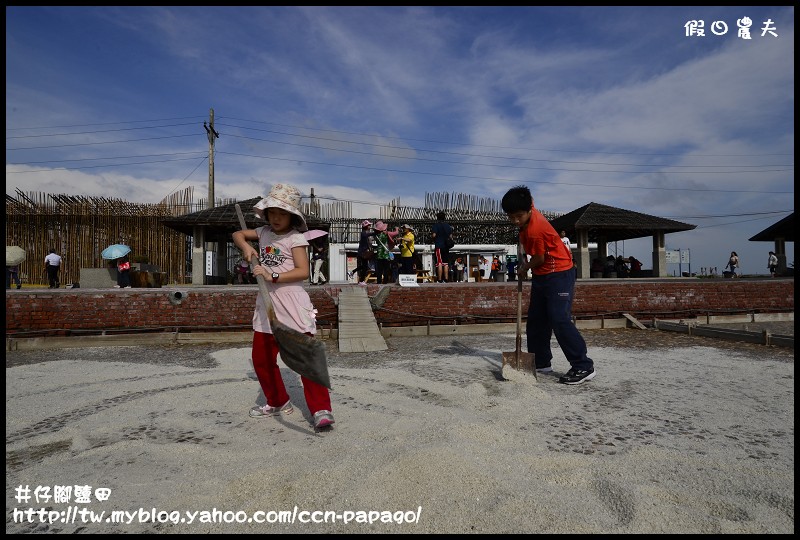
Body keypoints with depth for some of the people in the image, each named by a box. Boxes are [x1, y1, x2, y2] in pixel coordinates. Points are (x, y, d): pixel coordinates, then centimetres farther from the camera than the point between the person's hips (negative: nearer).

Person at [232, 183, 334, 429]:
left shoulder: (296, 238, -8)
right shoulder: (264, 232, 11)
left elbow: (303, 271, -16)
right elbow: (238, 234, 24)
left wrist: (273, 276, -24)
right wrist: (246, 246, 3)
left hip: (292, 305, -7)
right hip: (266, 307, 8)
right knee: (262, 359, 15)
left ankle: (321, 409, -4)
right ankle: (278, 402, 33)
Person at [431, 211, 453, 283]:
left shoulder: (436, 225, -5)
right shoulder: (448, 226, 10)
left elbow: (434, 235, -15)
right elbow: (451, 236, 8)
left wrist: (431, 233, 6)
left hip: (439, 246, -5)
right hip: (446, 246, 5)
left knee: (439, 263, -7)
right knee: (446, 263, 9)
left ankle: (439, 280, -10)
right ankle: (446, 279, 9)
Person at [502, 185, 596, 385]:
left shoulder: (534, 230, -27)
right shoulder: (530, 211, -2)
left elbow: (539, 259, -18)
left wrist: (524, 268, 5)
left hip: (559, 274, -10)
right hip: (541, 276, 10)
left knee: (559, 320, -15)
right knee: (535, 320, 11)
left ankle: (584, 367, -7)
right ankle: (541, 362, 21)